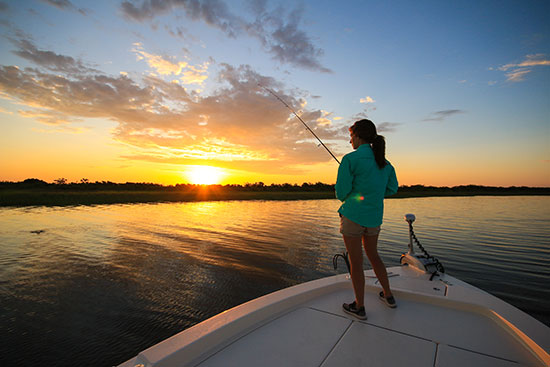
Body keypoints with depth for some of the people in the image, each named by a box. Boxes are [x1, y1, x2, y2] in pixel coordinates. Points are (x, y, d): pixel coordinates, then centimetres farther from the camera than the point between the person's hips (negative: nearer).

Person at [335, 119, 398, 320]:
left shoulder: (351, 159, -12)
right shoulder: (384, 162, 9)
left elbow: (341, 192, -12)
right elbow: (392, 188, 17)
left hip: (353, 216, -7)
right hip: (374, 217, 7)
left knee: (356, 262, 5)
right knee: (373, 255, 25)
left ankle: (359, 307, 20)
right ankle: (388, 296, 38)